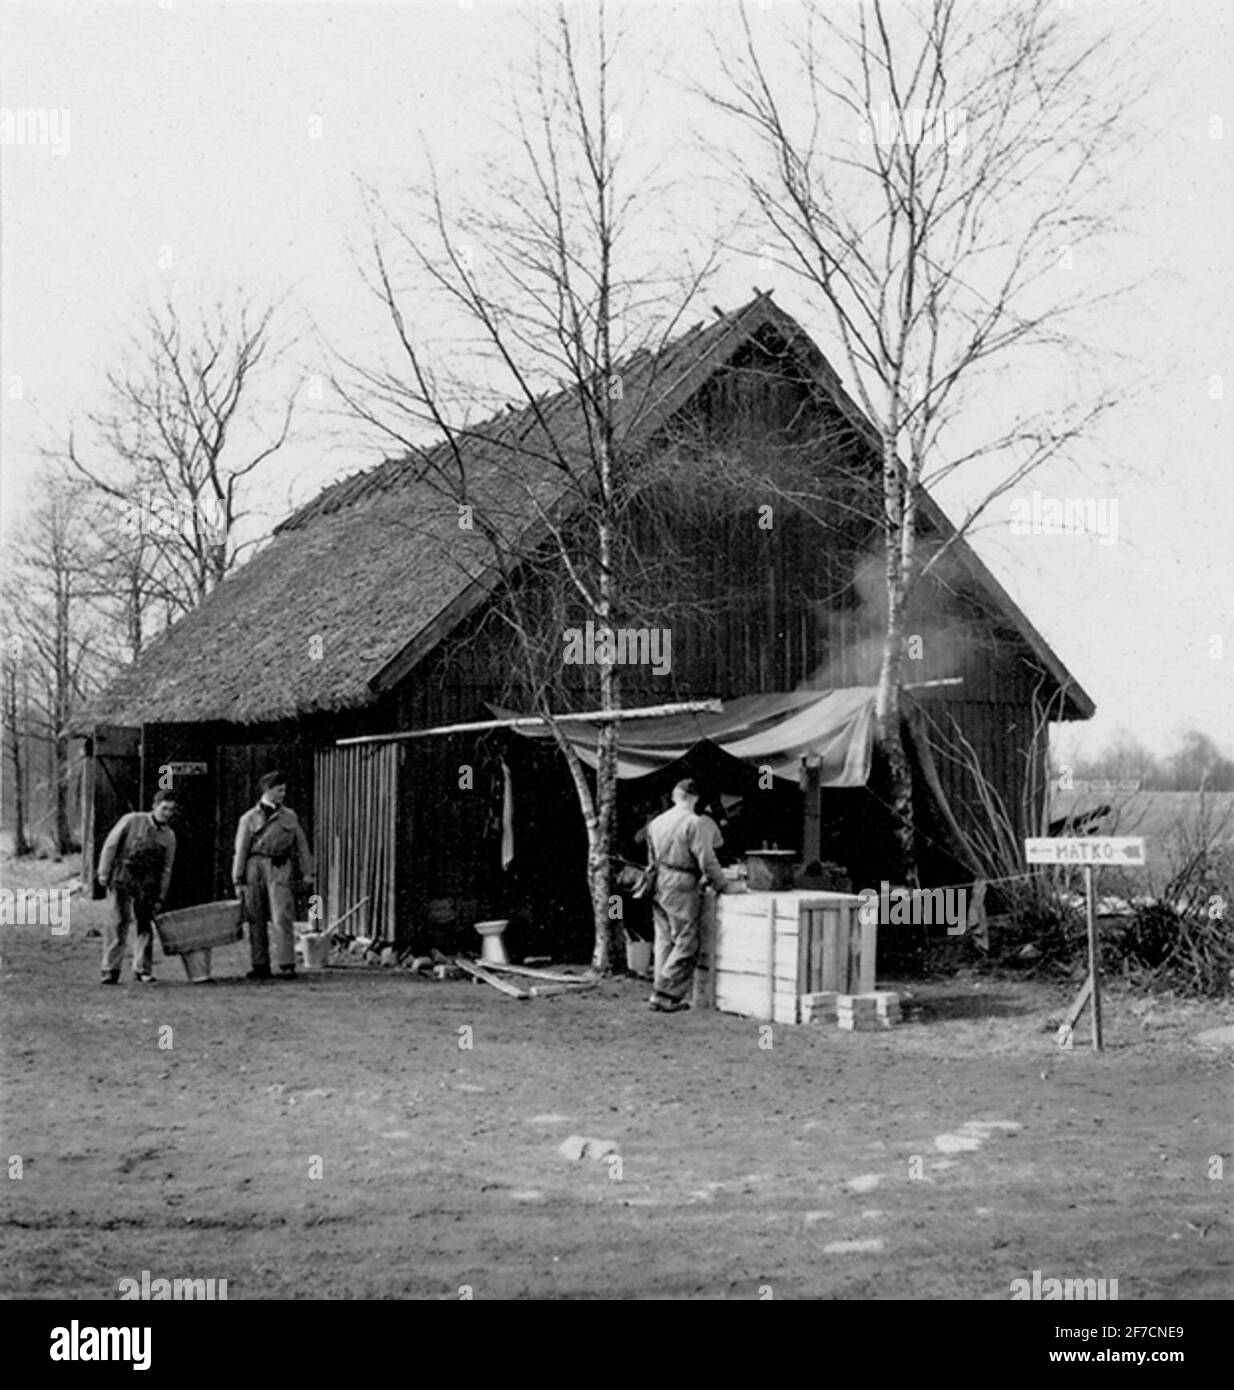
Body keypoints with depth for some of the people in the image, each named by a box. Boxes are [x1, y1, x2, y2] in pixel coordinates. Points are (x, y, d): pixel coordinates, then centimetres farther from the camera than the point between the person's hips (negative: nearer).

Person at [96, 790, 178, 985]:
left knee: (145, 924, 1)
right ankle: (110, 970, 0)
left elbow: (166, 869, 11)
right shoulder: (132, 821, -2)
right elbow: (110, 845, -1)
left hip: (147, 884, 3)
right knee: (119, 922, -5)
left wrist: (160, 898, 9)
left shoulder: (169, 836, 8)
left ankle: (142, 969, 10)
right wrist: (104, 873, -4)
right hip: (123, 879, -3)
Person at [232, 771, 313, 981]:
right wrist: (238, 881, 1)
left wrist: (307, 872, 8)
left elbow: (301, 845, 15)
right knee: (256, 918, 3)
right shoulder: (249, 818, 7)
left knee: (282, 917, -11)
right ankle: (260, 965, 12)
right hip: (254, 867, 0)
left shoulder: (290, 816, 13)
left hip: (279, 868, 0)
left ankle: (286, 964, -11)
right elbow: (240, 851, 5)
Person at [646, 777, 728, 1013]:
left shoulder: (657, 822, 10)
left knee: (665, 941, 14)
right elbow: (707, 860, -14)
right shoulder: (695, 823, -12)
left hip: (659, 885, 8)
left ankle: (663, 994, 16)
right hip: (682, 887, -8)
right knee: (686, 943, -1)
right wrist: (721, 884, -3)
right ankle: (665, 994, -4)